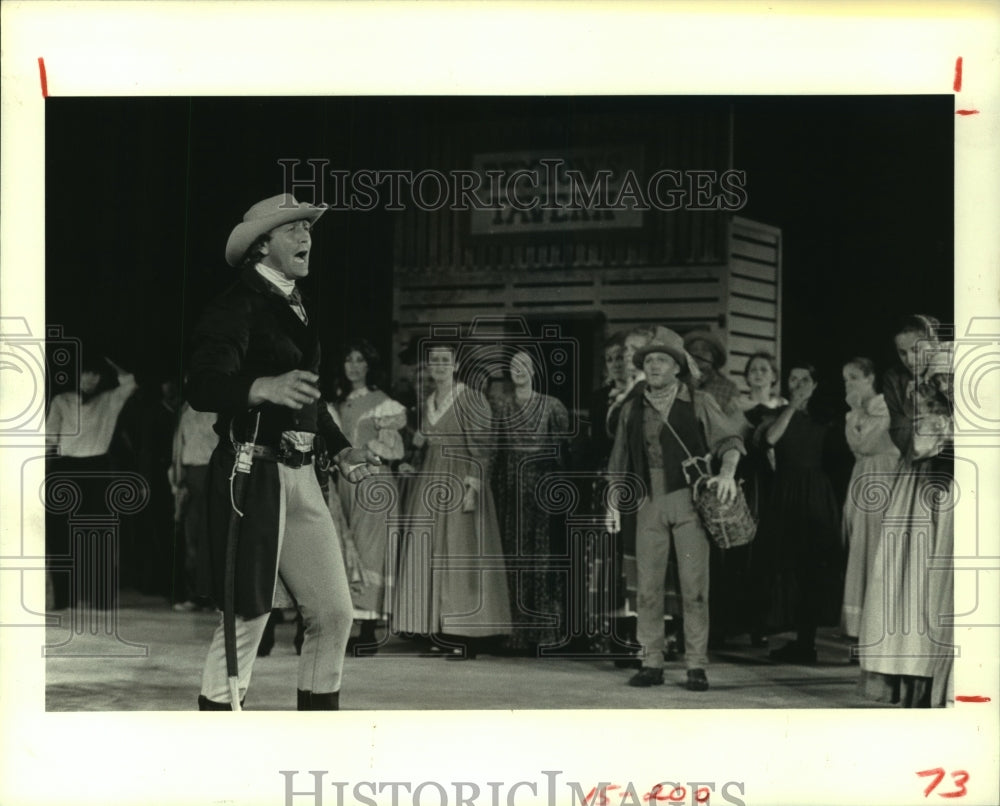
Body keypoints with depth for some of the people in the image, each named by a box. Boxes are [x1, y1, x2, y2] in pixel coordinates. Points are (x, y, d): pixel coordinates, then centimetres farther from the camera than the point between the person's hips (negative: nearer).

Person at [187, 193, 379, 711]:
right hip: (253, 475, -9)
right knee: (247, 616, -6)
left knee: (333, 614, 7)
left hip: (299, 477, 9)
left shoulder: (294, 305, 19)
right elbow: (203, 387, -22)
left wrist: (339, 448, 15)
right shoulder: (238, 305, -9)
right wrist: (264, 387, -39)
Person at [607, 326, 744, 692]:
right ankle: (652, 662, 8)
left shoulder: (698, 403, 3)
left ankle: (696, 665, 1)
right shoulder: (632, 410, 12)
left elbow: (729, 438, -2)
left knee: (694, 585, -4)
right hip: (649, 502, 3)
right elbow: (620, 462, 18)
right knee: (648, 586, 2)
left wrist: (727, 472, -20)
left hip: (688, 500, -3)